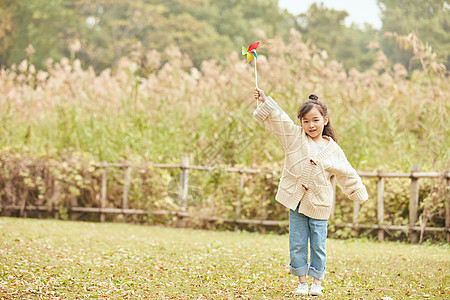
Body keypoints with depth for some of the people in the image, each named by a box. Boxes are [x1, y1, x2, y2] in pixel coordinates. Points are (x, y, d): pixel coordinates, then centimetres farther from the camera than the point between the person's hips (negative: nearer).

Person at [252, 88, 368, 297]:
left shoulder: (333, 150, 2)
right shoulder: (295, 137, 1)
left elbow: (348, 175, 10)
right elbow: (278, 118, -6)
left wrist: (359, 194, 12)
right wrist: (264, 101, -17)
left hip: (319, 205, -1)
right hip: (296, 201, 1)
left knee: (318, 245, 3)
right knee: (297, 244, 4)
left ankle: (317, 283, 16)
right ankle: (302, 282, 16)